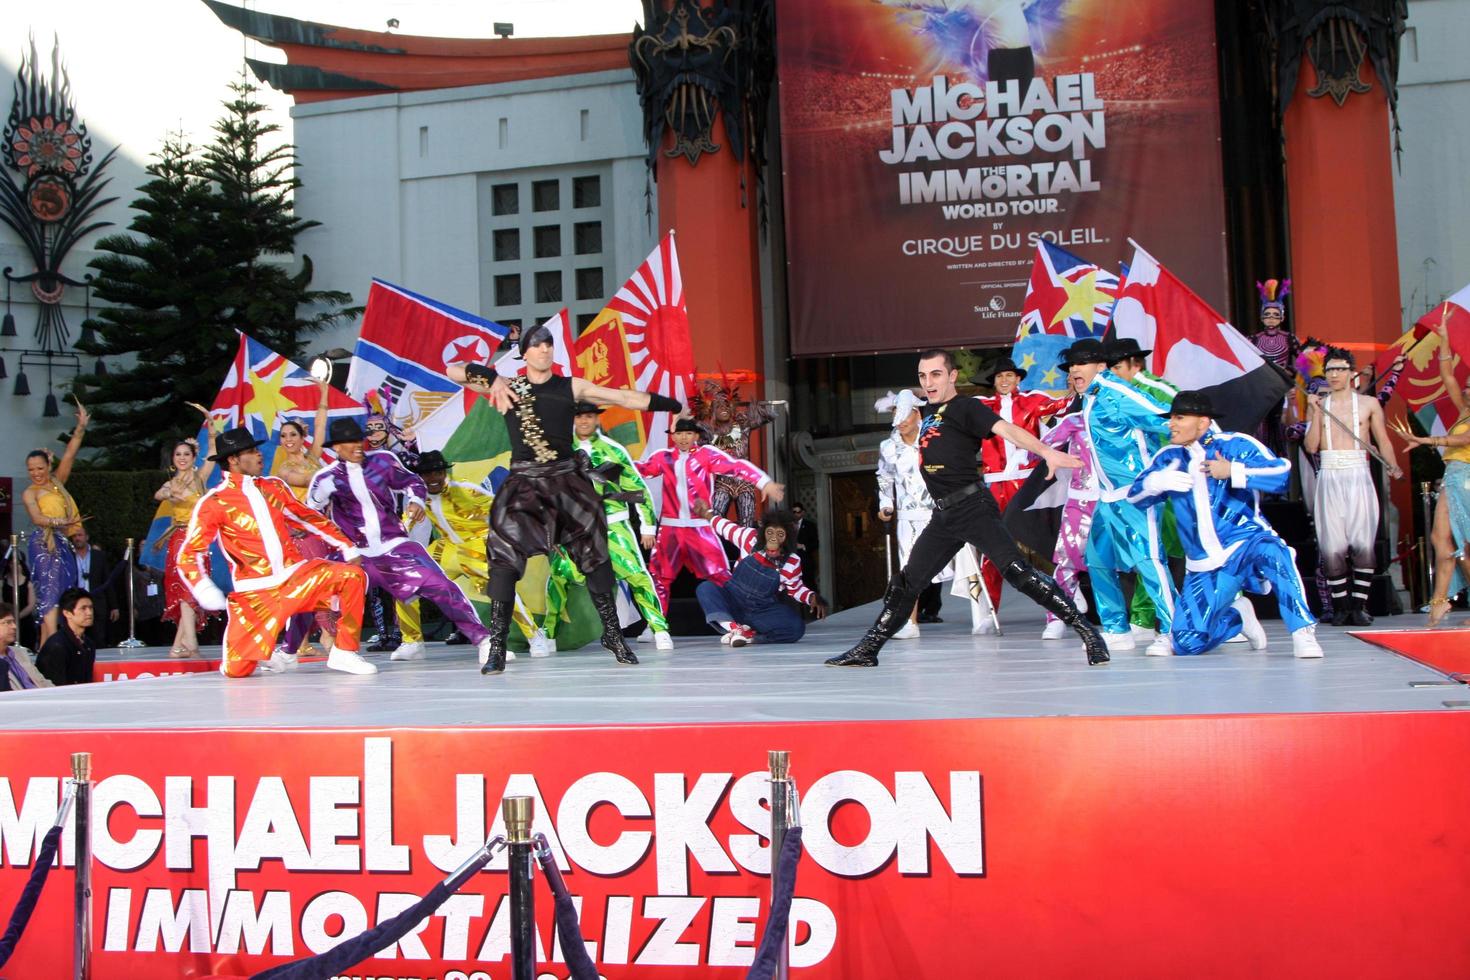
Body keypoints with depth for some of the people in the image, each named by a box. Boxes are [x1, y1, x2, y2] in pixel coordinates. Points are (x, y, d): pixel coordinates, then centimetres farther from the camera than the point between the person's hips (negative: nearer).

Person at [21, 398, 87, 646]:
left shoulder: (57, 482, 17)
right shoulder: (29, 493, 2)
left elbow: (69, 455, 8)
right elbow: (37, 518, -15)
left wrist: (81, 427, 0)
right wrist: (62, 522, -32)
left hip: (62, 542, 6)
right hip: (45, 542, -6)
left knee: (63, 591, 2)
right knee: (50, 590, -13)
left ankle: (46, 645, 3)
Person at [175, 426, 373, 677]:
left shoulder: (274, 487, 11)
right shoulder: (213, 503, -4)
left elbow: (308, 518, 20)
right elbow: (188, 554, -3)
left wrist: (348, 547, 15)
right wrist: (203, 588, -20)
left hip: (295, 574, 4)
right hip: (255, 591, -4)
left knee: (353, 575, -21)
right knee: (237, 669, -14)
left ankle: (344, 653, -9)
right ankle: (269, 654, 22)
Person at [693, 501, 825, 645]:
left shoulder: (792, 562, -11)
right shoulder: (751, 537, -12)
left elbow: (796, 589, 4)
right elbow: (725, 526, 5)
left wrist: (813, 598, -14)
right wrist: (707, 513, 4)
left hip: (762, 612, 0)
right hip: (733, 600, 0)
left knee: (797, 627, -28)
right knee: (705, 588, -30)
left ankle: (747, 634, -31)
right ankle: (734, 628, -46)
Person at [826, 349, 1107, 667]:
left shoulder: (965, 407, -5)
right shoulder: (928, 411, 17)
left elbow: (1008, 429, -22)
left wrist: (1048, 452, -35)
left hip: (972, 507, -8)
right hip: (943, 515, 8)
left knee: (1016, 571, -18)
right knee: (906, 583, 12)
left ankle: (1086, 631, -13)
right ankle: (867, 650, 21)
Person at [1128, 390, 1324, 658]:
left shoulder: (1236, 445, -7)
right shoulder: (1169, 458, 4)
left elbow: (1282, 473, -19)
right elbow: (1134, 496, 5)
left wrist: (1233, 471, -26)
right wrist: (1156, 481, -14)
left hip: (1247, 541, -3)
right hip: (1205, 566, 4)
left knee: (1271, 551, -41)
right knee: (1187, 643, -7)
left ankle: (1303, 631, -24)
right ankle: (1236, 615, 25)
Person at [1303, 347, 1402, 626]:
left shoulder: (1369, 403, 10)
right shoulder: (1317, 404, 12)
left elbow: (1383, 441, 10)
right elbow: (1311, 446, 4)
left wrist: (1393, 466, -5)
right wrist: (1316, 412, -3)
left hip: (1358, 476, -1)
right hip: (1329, 478, 1)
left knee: (1362, 544, -10)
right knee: (1332, 547, -4)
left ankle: (1359, 605, -5)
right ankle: (1340, 605, 3)